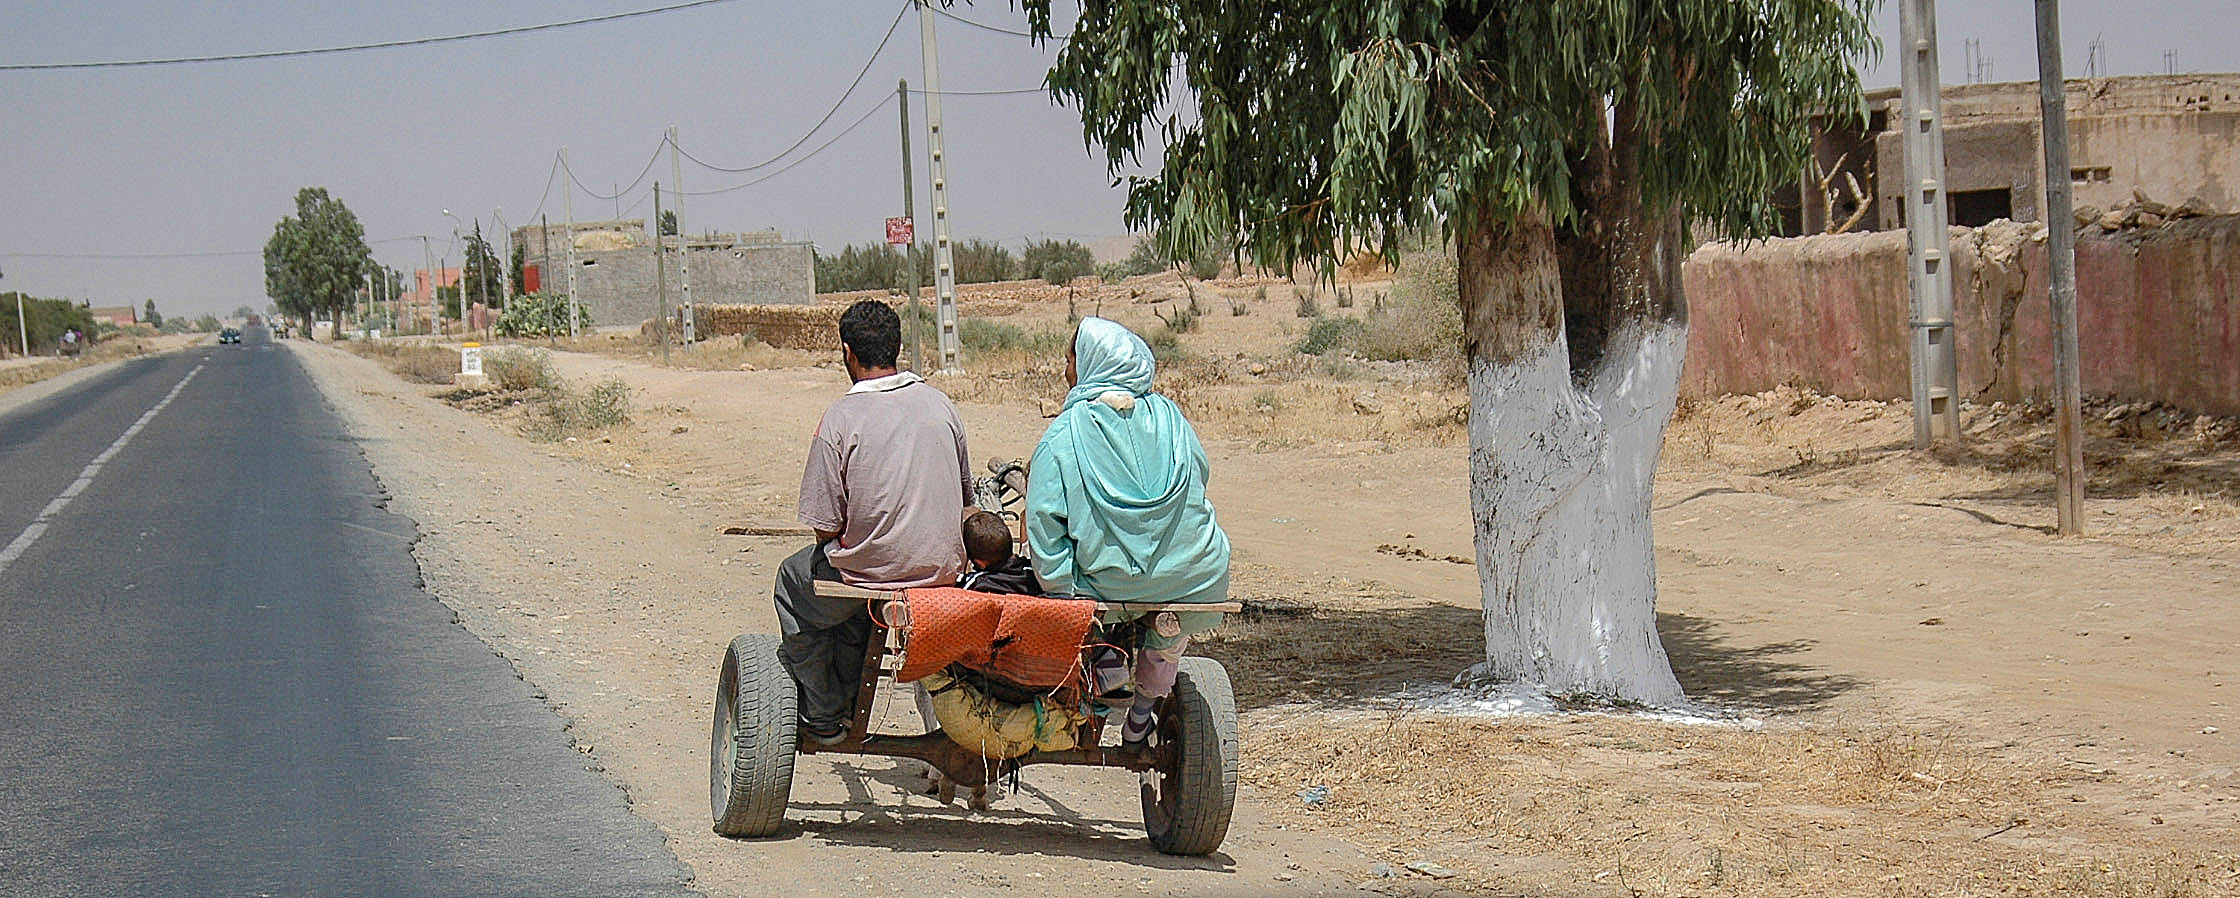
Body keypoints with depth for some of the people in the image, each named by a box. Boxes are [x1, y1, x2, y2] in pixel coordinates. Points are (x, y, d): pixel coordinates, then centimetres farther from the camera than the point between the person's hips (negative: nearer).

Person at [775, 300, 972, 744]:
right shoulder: (939, 403, 2)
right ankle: (846, 699, 42)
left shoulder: (842, 417, -14)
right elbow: (966, 495, 12)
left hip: (875, 567, -5)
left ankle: (824, 718, 29)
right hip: (946, 569, 5)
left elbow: (826, 527, -11)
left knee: (794, 582, 26)